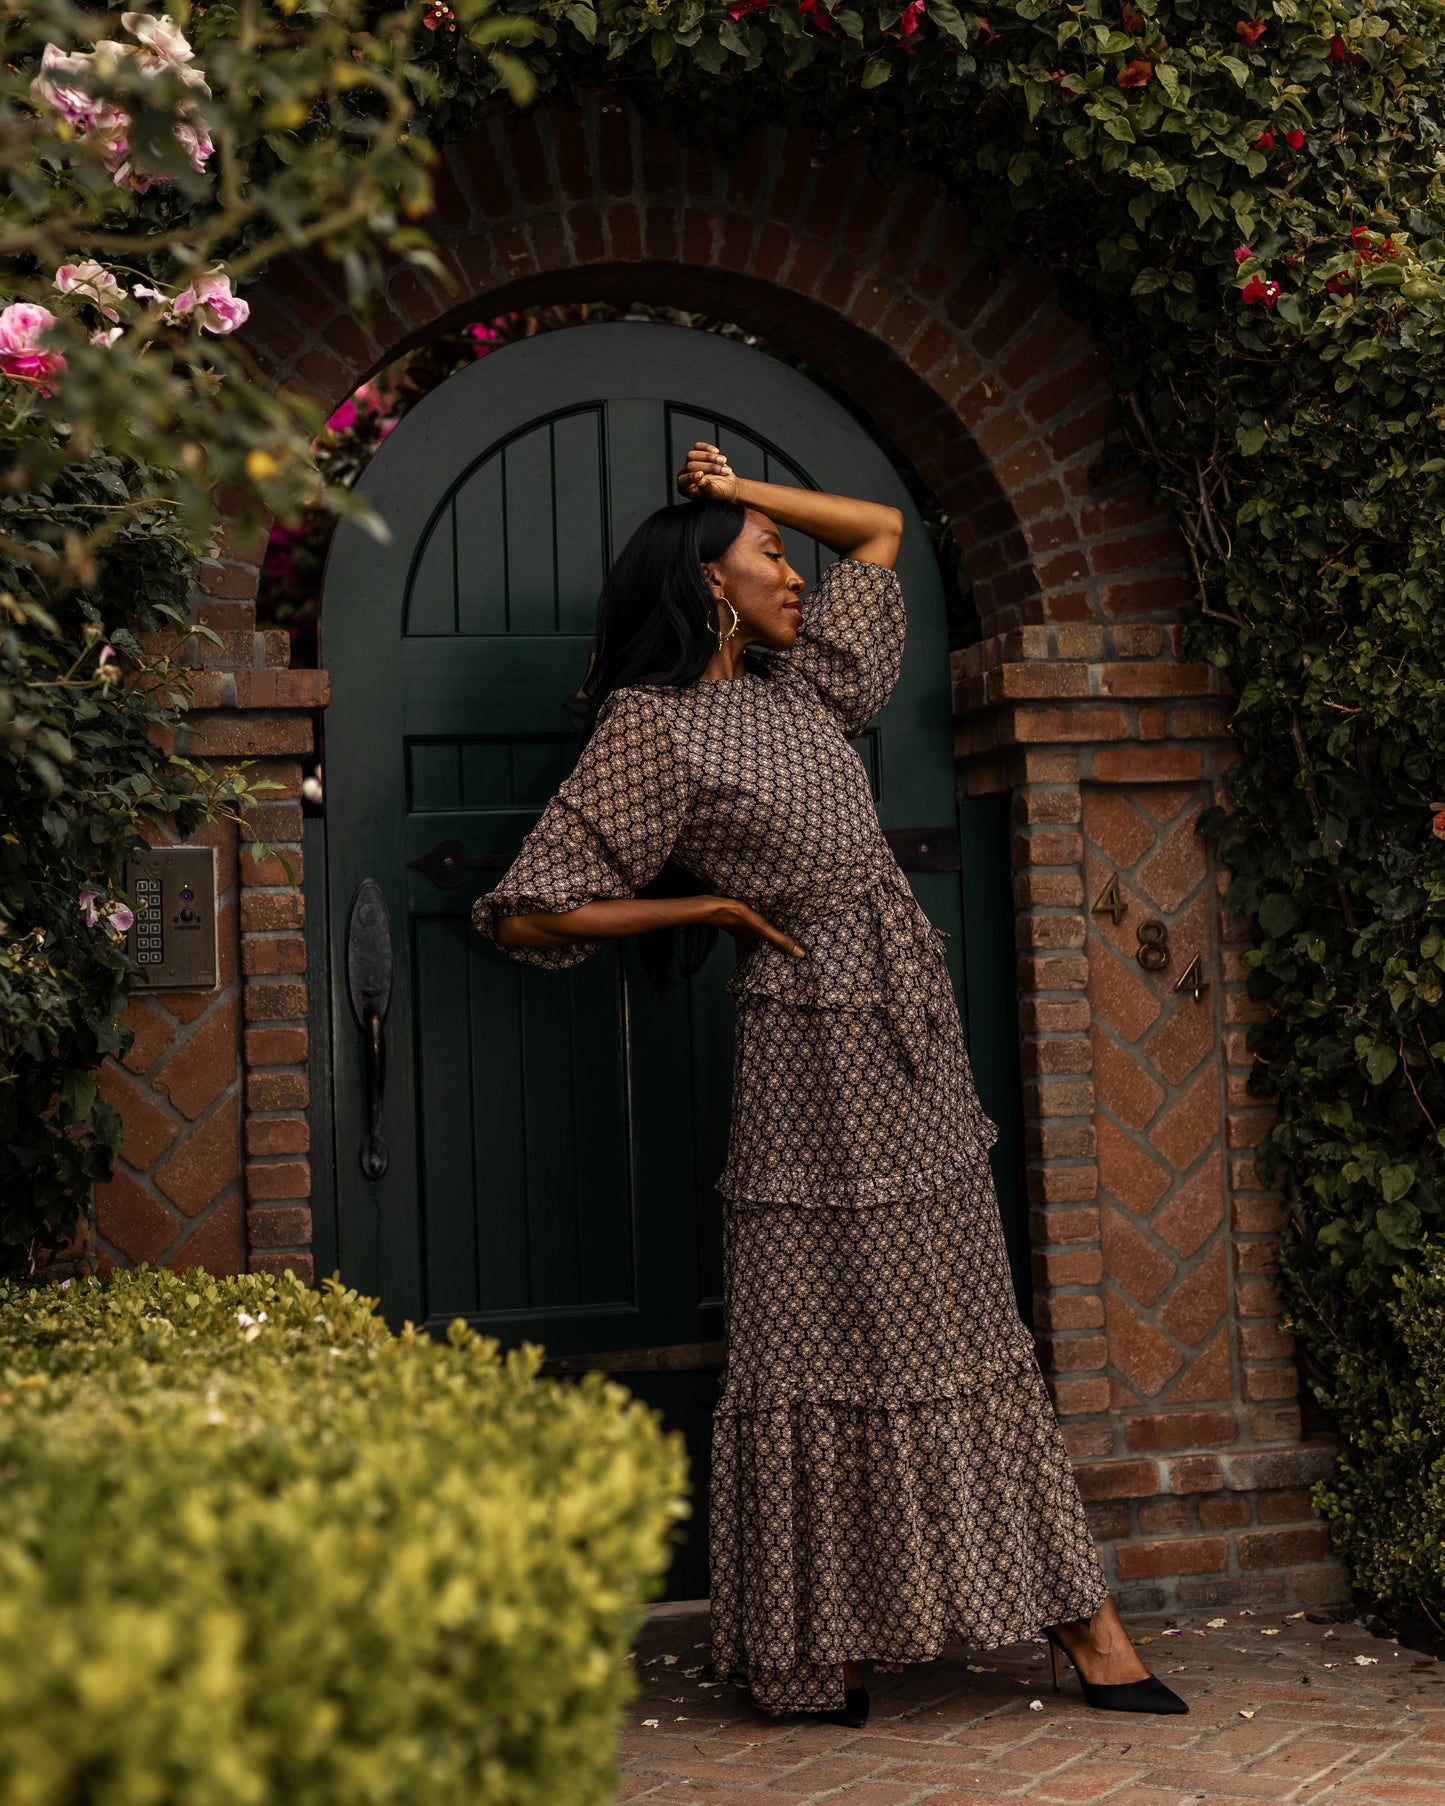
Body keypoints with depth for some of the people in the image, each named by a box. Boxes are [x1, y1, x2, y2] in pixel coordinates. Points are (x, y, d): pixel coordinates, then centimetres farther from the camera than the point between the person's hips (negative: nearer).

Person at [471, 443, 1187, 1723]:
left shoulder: (800, 689, 14)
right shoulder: (653, 727, -6)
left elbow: (883, 528, 26)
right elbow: (528, 915, -9)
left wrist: (739, 490, 16)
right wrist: (704, 908, -7)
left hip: (917, 1041, 7)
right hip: (813, 1051, -7)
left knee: (961, 1321, 9)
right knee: (823, 1336, -2)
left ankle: (1078, 1616, 13)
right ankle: (815, 1654, 11)